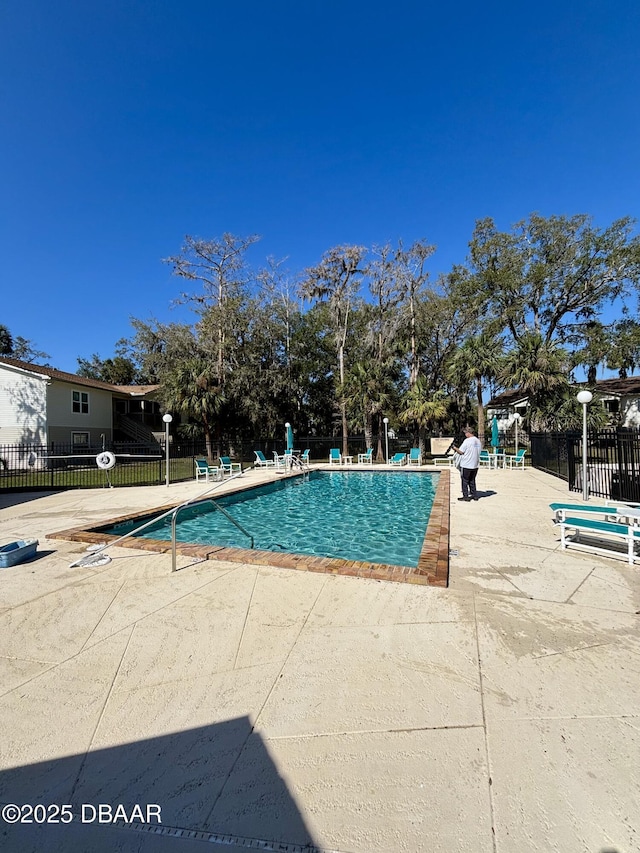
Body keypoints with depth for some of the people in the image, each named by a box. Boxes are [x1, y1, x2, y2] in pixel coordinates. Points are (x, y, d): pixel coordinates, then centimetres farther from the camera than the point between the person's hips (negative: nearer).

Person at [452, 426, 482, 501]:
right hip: (475, 465, 7)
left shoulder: (467, 441, -15)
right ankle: (474, 495, 21)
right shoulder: (478, 441, 6)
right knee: (472, 480, 18)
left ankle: (466, 496, 6)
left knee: (465, 481, 4)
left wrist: (455, 448, 3)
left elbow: (461, 452, -15)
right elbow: (479, 451, 15)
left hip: (466, 465, -7)